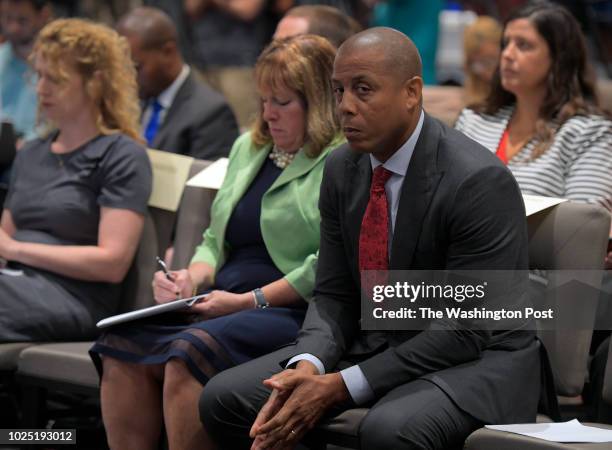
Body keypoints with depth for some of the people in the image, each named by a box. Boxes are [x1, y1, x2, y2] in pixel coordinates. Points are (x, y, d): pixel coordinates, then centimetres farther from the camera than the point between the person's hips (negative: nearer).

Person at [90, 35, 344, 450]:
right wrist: (194, 278, 5)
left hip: (291, 311, -8)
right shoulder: (248, 147, 23)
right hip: (224, 303, 8)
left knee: (188, 353, -33)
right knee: (121, 345, -18)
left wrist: (250, 301, -15)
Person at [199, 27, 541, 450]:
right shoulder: (341, 169, 2)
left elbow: (465, 330, -21)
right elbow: (333, 294, 6)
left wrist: (341, 386, -24)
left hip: (476, 357, -7)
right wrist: (308, 366, -18)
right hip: (374, 345, 7)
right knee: (223, 399, -7)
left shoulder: (481, 181, -20)